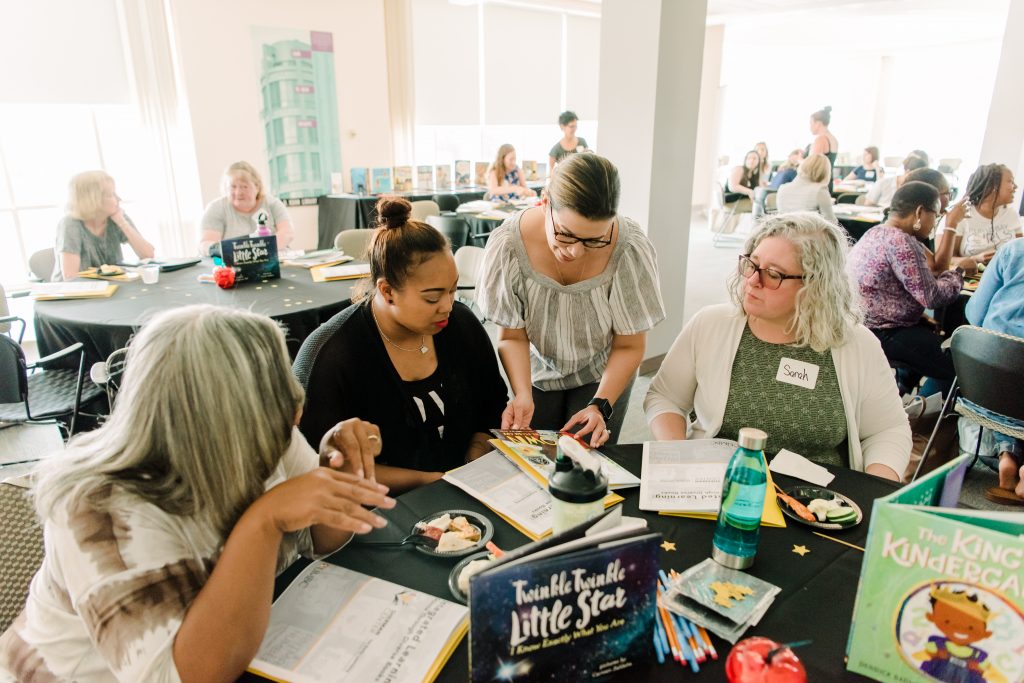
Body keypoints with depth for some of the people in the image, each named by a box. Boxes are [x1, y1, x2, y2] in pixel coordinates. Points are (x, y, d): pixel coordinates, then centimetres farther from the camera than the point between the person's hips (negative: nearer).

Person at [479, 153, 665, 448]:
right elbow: (512, 337, -14)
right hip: (536, 371, 1)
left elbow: (628, 347, -15)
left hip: (601, 376, -1)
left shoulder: (631, 249, -29)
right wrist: (523, 395, -29)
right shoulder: (507, 245, -28)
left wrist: (600, 406, -27)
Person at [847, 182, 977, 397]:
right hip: (881, 334, -11)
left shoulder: (876, 233, 11)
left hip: (861, 324, 11)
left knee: (936, 336, 29)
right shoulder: (900, 242, -20)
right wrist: (960, 271, -4)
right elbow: (932, 296, -18)